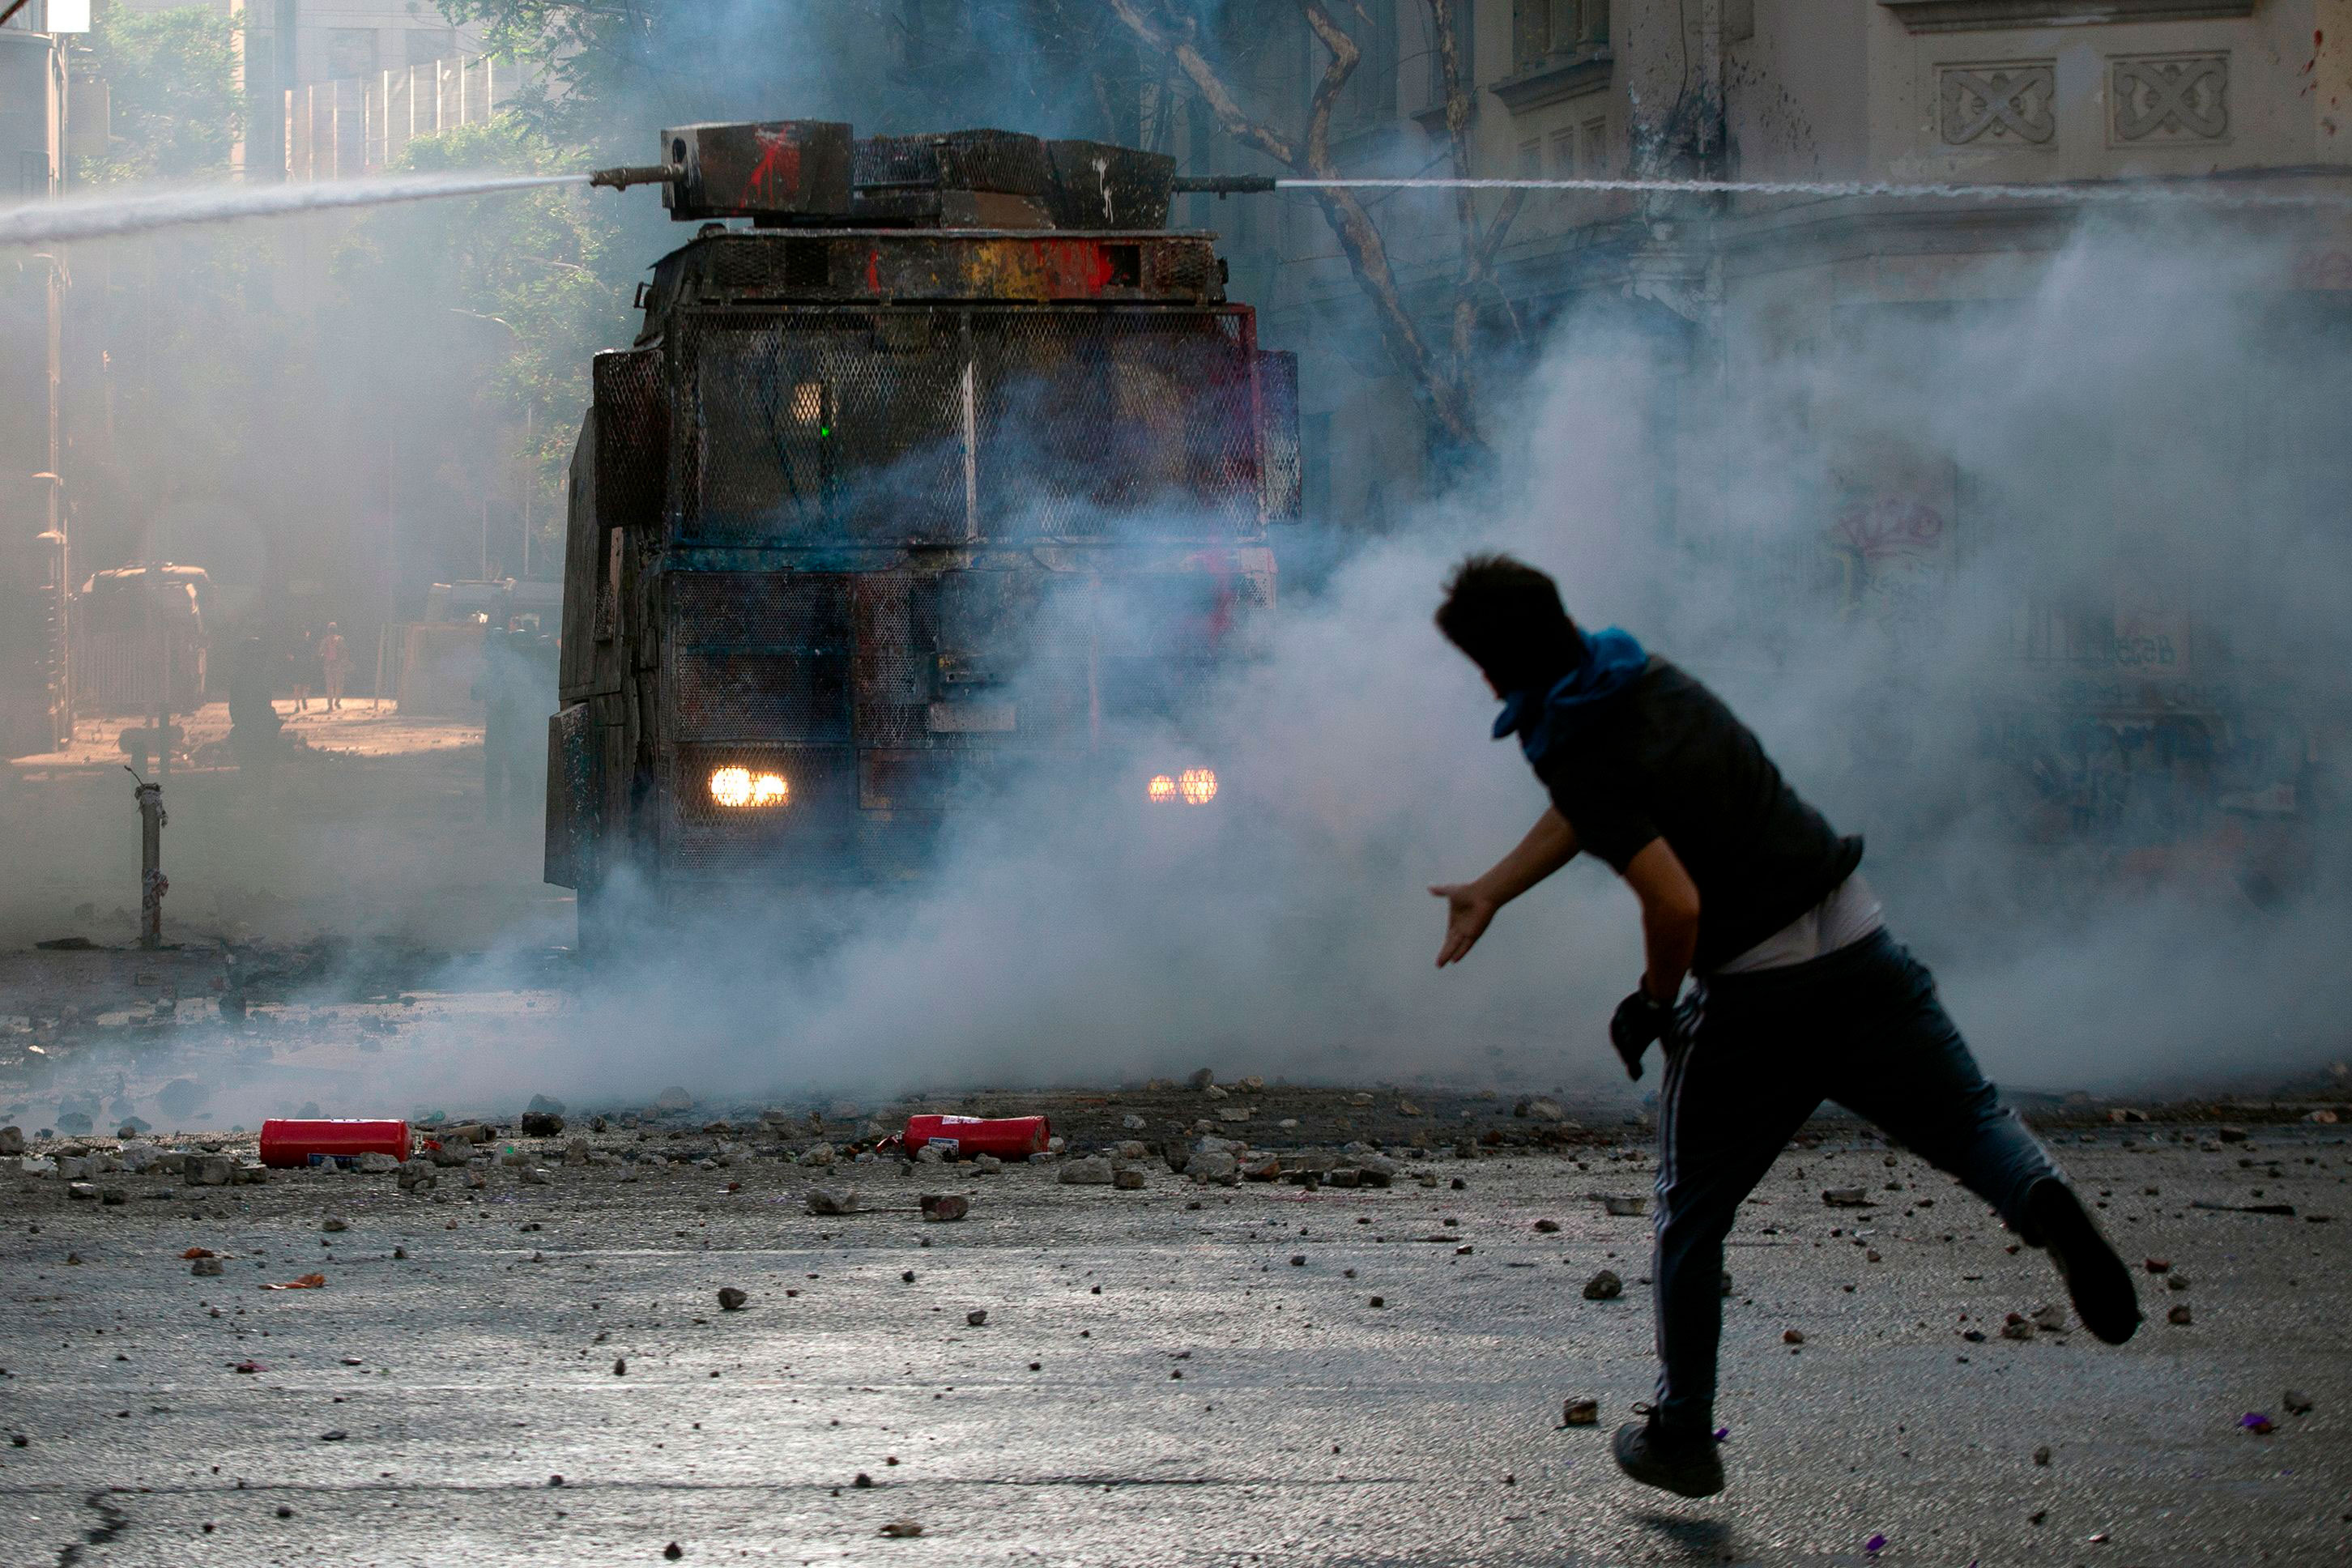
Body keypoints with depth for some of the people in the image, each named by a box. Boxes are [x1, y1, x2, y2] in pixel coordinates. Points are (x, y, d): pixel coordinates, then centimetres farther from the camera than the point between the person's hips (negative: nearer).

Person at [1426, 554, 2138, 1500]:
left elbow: (1675, 901, -24)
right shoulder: (1646, 676, 9)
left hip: (1754, 996, -6)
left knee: (1691, 1218, 13)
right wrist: (1490, 893, 24)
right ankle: (2041, 1201, -23)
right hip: (1860, 946, 6)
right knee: (1970, 1121, 12)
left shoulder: (1577, 748, -16)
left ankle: (1681, 1438, 21)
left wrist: (1652, 1001, -6)